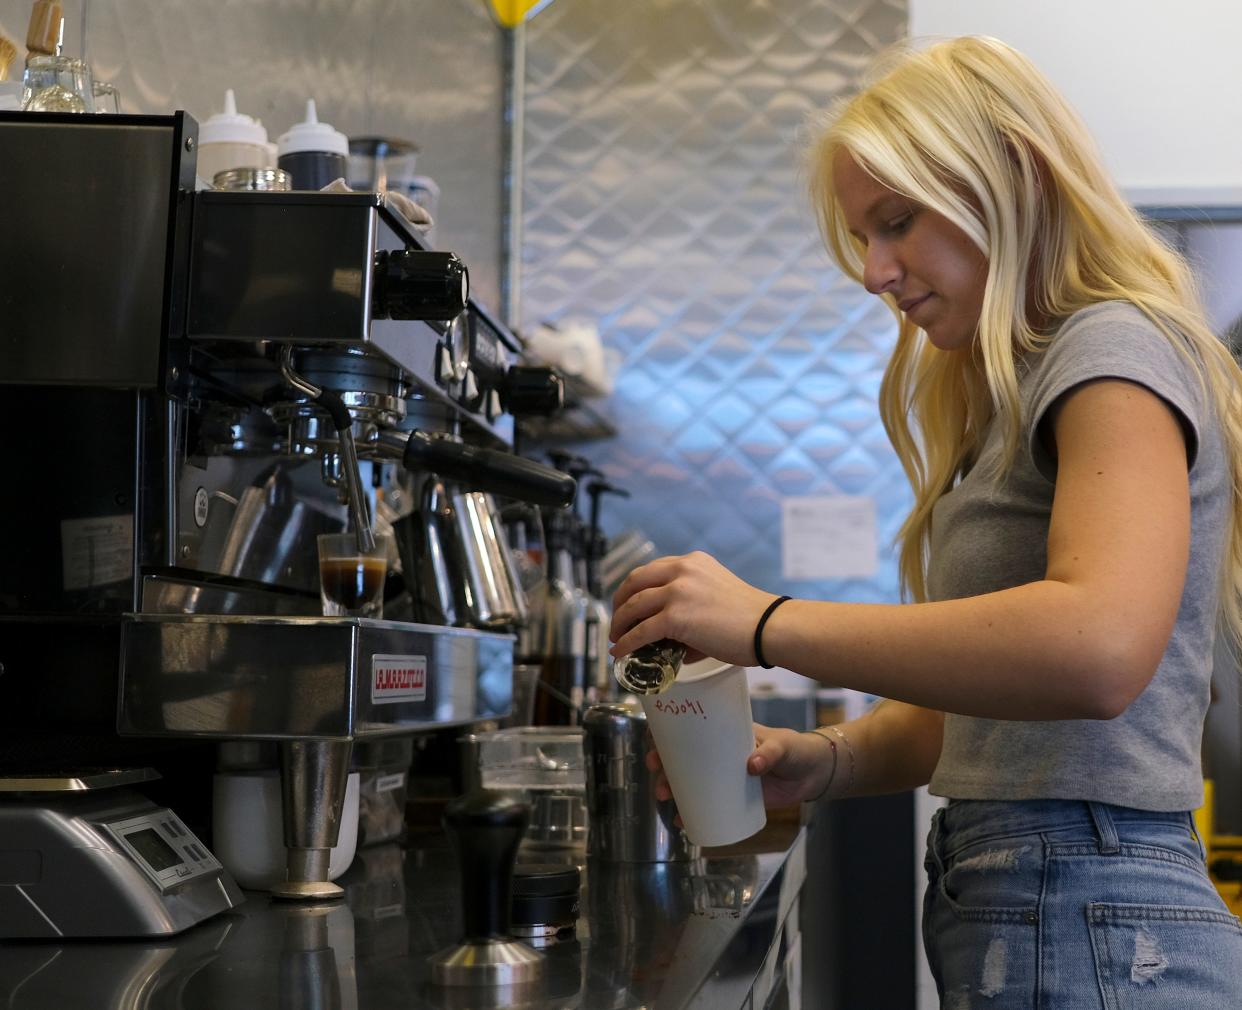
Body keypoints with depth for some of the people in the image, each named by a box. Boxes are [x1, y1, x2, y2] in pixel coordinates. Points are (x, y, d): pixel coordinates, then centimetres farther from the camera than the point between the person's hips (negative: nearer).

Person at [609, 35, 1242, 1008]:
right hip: (1013, 910, 8)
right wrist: (827, 760, -1)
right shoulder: (1018, 392, 18)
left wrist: (769, 623, -25)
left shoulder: (1114, 352, -10)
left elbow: (1097, 647, -30)